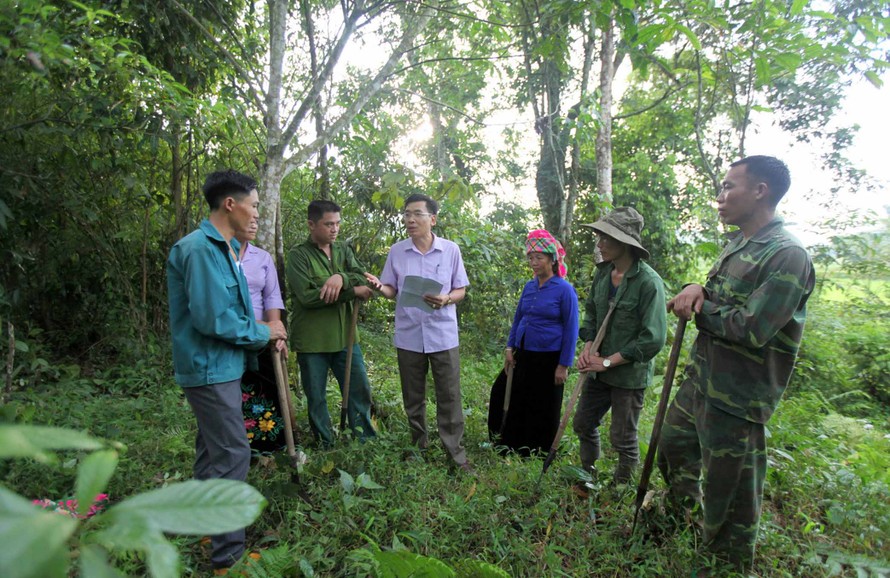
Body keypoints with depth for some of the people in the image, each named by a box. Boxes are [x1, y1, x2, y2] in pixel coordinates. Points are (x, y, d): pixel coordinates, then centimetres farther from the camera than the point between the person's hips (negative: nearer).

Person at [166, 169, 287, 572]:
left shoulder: (223, 248, 11)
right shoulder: (200, 248, -21)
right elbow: (212, 318, -25)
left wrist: (261, 329, 0)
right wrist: (262, 332, -12)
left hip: (220, 366, 11)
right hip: (211, 369, -10)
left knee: (213, 450, 21)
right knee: (231, 456, -5)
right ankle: (228, 556, 8)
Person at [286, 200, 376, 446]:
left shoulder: (344, 250, 8)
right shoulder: (298, 256, -8)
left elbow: (364, 280, -5)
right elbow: (307, 296, -21)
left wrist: (341, 277, -26)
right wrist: (353, 292, -17)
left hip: (345, 336, 5)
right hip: (312, 341, -4)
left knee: (360, 389, 11)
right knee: (316, 398, 9)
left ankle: (367, 441, 29)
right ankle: (326, 447, 28)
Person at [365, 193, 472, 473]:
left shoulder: (451, 250, -3)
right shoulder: (396, 251, 0)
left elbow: (461, 290, 2)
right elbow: (392, 290, 6)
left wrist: (445, 299, -20)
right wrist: (379, 287, -18)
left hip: (443, 336, -2)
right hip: (408, 336, 2)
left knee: (449, 397, 3)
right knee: (413, 397, 15)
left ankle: (457, 455, 16)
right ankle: (419, 447, 33)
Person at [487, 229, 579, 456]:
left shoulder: (564, 289, -11)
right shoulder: (529, 287, 7)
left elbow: (571, 329, -10)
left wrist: (564, 365, -12)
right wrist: (509, 348, 7)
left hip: (548, 359, -6)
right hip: (522, 356, 6)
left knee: (543, 411, 7)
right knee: (502, 395, 11)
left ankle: (538, 453, 28)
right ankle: (510, 447, 30)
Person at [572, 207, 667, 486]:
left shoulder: (649, 282, -21)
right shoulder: (602, 273, 0)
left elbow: (653, 339, -22)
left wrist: (608, 361, -19)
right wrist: (588, 346, -4)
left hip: (630, 373, -7)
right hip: (599, 369, 7)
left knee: (623, 440, 9)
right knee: (583, 424, 19)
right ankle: (588, 476, 42)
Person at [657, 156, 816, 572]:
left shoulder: (787, 256, -21)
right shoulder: (736, 243, 9)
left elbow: (751, 328, -27)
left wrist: (699, 308, -14)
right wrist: (696, 292, -7)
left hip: (736, 396, -9)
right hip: (700, 379, 10)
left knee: (730, 490, 7)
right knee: (673, 443, 27)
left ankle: (731, 564, 31)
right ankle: (683, 515, 52)